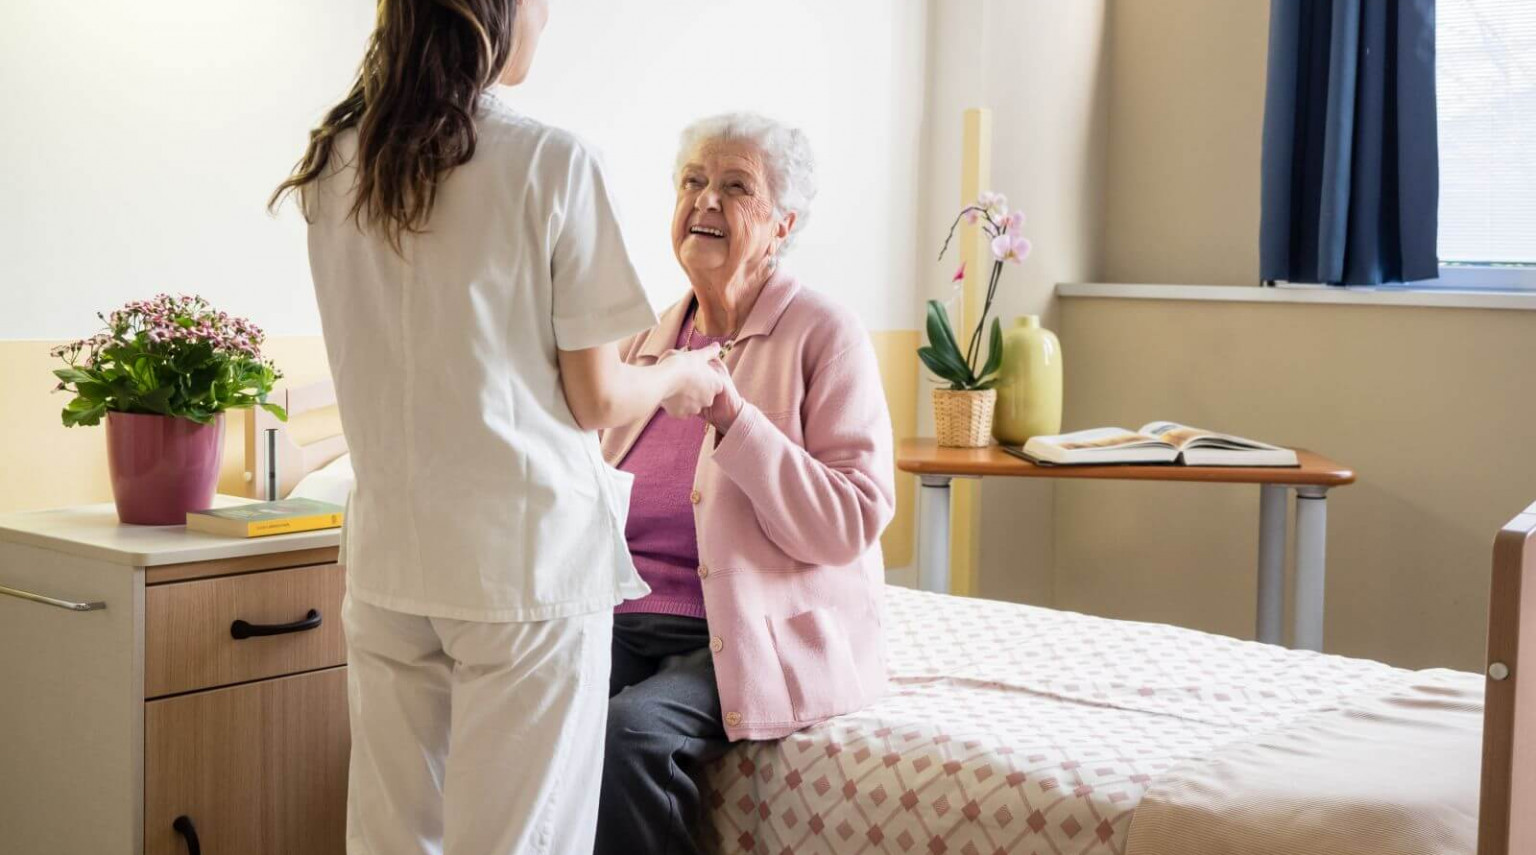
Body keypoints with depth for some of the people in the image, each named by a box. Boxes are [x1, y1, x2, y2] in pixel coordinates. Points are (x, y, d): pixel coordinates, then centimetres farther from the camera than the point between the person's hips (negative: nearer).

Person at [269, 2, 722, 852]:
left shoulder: (333, 163, 6)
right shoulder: (549, 161, -10)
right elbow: (596, 400, -7)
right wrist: (679, 376, 13)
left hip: (389, 558, 5)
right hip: (526, 556, -5)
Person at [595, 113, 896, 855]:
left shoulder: (825, 336, -3)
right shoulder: (646, 342, 14)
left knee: (631, 732, -29)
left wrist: (730, 416, -20)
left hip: (761, 633, -5)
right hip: (627, 620, 5)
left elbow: (850, 523, -13)